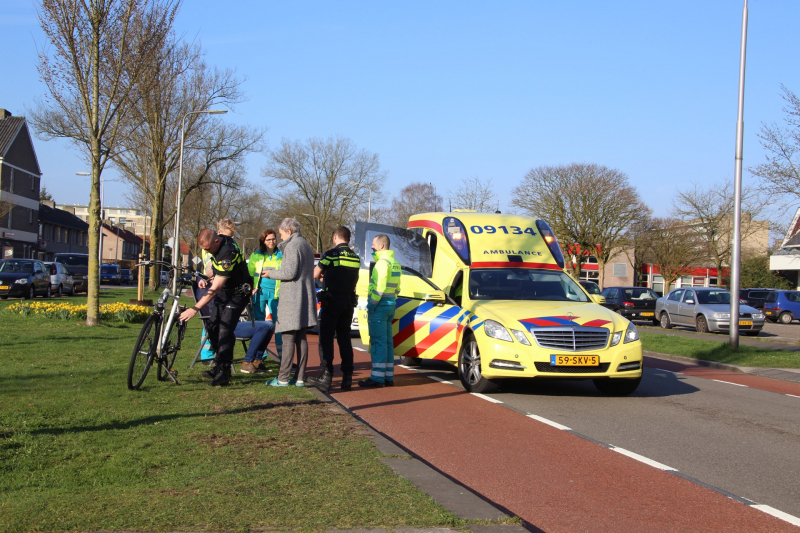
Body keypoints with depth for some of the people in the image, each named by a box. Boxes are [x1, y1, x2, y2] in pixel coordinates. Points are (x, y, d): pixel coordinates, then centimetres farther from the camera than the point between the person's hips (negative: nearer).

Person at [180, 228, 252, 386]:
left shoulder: (227, 254, -34)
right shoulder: (220, 240, -6)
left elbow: (215, 288, -35)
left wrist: (195, 309, -36)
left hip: (237, 294, -9)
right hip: (224, 291, 9)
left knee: (225, 330, -15)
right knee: (213, 327, 9)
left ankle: (224, 373, -11)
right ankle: (219, 365, 19)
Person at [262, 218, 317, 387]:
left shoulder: (292, 246, -11)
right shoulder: (306, 245, 17)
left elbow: (289, 272, -17)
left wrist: (271, 274, -3)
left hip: (292, 298, -9)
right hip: (306, 298, 9)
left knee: (288, 338, -7)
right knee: (301, 338, 8)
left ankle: (283, 378, -5)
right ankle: (300, 378, 9)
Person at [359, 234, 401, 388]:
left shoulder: (382, 262, -15)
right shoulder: (395, 263, 15)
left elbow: (379, 286, -22)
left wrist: (372, 304, -17)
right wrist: (392, 300, 17)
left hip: (380, 305, -9)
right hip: (390, 304, 9)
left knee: (378, 341, -7)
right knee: (387, 341, 12)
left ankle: (377, 377, -7)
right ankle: (388, 377, 15)